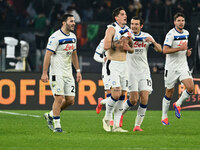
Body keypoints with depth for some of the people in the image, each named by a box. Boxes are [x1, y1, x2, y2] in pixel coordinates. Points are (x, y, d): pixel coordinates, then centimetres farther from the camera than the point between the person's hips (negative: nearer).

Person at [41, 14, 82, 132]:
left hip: (68, 73, 7)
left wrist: (78, 71, 18)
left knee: (70, 100, 3)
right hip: (57, 73, -7)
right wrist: (44, 73, -16)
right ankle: (56, 125, -1)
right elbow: (48, 55, -13)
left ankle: (51, 115, 22)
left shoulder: (73, 37, 12)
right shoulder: (55, 37, -13)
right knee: (59, 98, -10)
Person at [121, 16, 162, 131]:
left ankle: (138, 125, 1)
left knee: (144, 99, -9)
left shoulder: (146, 36, 7)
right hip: (130, 71, -3)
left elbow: (159, 50, 3)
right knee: (133, 100, -10)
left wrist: (153, 42, -15)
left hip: (144, 71, 3)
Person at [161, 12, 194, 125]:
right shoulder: (171, 34, -12)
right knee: (169, 92, 3)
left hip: (183, 66, 5)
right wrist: (180, 49, -25)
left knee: (191, 88, -14)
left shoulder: (186, 33, 10)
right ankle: (164, 116, 17)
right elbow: (165, 50, -20)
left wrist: (187, 51, 7)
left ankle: (178, 104, 11)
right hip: (171, 67, -5)